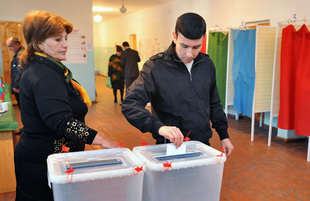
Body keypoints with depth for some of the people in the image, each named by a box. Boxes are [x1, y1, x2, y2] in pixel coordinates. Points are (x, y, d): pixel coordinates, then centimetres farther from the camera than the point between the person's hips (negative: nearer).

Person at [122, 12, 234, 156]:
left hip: (203, 145, 5)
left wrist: (224, 135, 12)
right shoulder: (155, 66, -14)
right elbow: (130, 105, -21)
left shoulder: (206, 64, 2)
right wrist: (158, 126, -35)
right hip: (170, 148, -4)